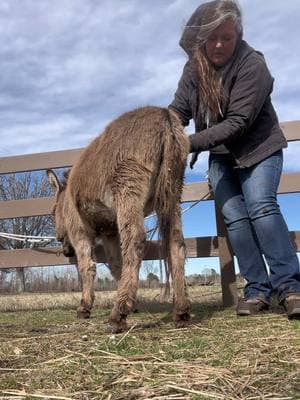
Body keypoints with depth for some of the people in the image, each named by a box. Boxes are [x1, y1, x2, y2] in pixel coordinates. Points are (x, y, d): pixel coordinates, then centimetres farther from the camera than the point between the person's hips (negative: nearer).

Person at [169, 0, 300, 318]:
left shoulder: (253, 65, -21)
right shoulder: (194, 66, -3)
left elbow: (237, 122, -27)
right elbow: (179, 110, -3)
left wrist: (191, 142, -34)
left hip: (258, 147, -4)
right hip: (220, 155, 4)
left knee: (261, 205, -21)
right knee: (233, 216, -8)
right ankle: (257, 289, -4)